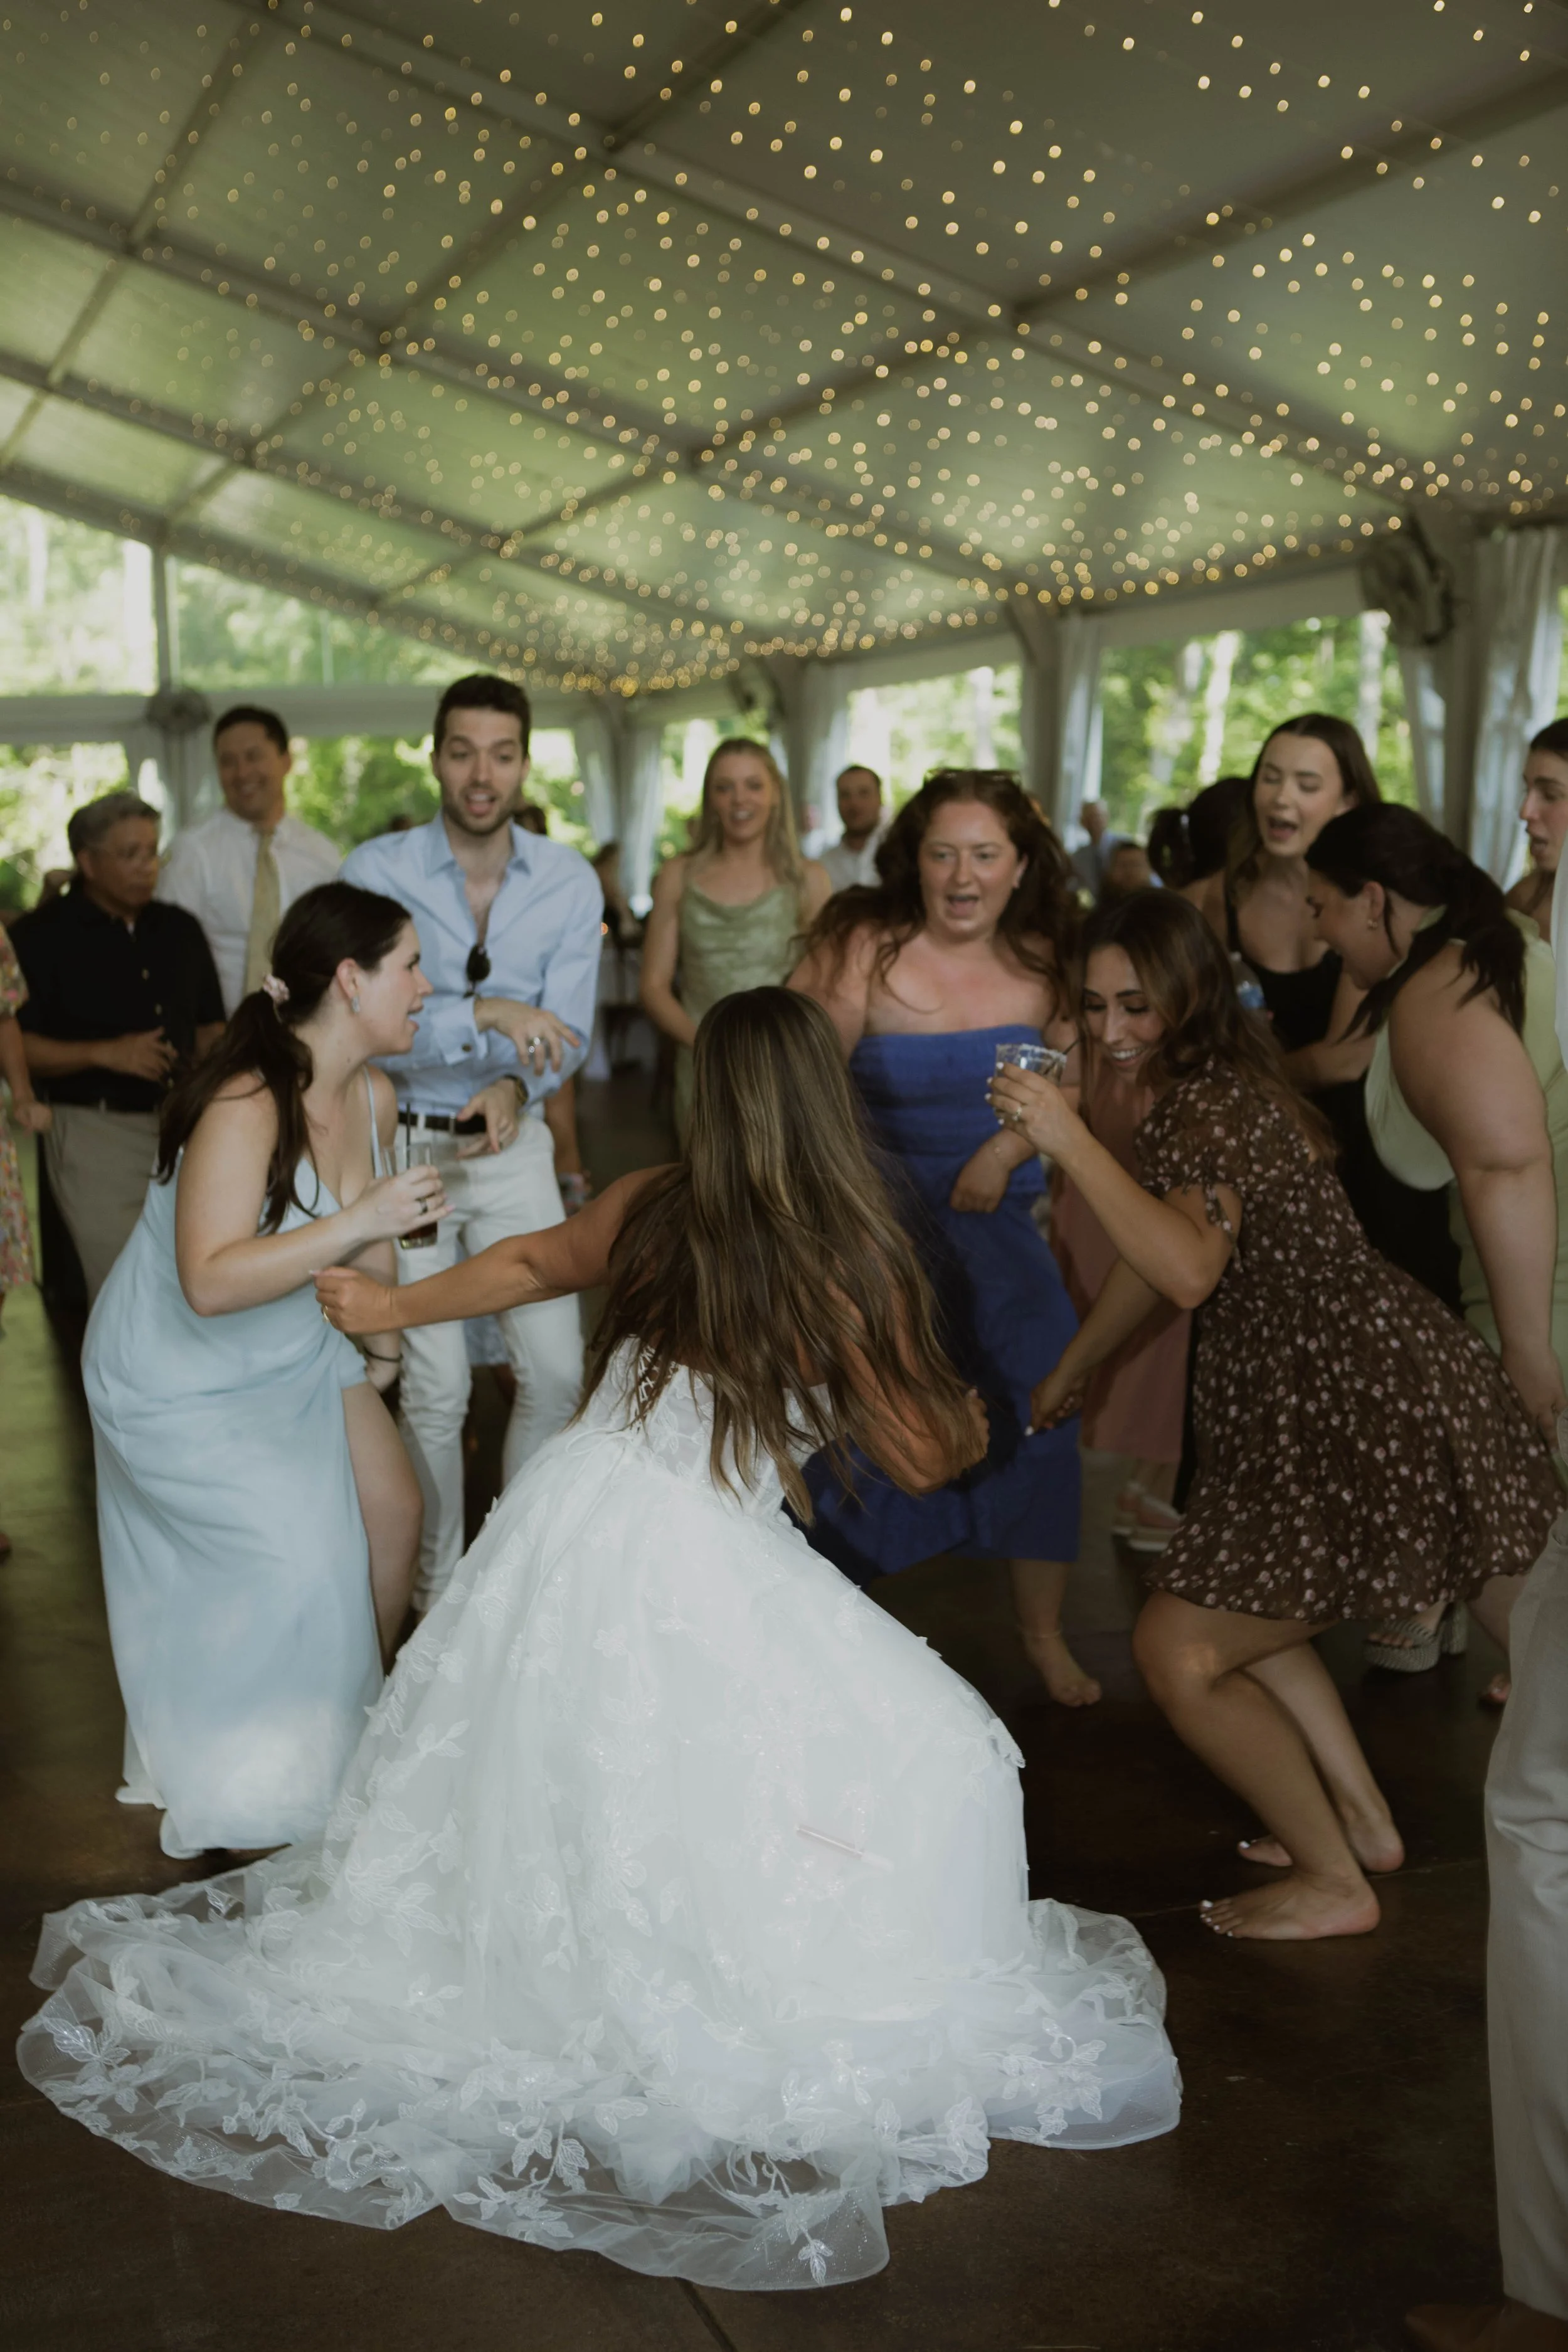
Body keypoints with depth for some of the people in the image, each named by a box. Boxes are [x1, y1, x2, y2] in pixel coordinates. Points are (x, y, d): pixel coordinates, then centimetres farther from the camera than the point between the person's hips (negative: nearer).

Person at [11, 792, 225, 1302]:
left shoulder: (179, 929, 13)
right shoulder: (42, 935, -3)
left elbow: (208, 1027, 20)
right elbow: (17, 1045, -7)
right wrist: (106, 1054, -17)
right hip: (96, 1130, -5)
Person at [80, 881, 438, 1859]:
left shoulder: (375, 1096, -6)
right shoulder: (246, 1105, -32)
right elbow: (211, 1282, -41)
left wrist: (384, 1346, 15)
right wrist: (354, 1225, -43)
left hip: (298, 1351, 8)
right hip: (184, 1374, -8)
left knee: (393, 1513, 5)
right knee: (292, 1563, -14)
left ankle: (361, 1723, 30)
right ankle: (248, 1778, 12)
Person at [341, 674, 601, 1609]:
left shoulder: (570, 881, -2)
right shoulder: (377, 870, -11)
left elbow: (567, 1029, -5)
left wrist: (516, 1086, -25)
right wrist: (488, 1014, -31)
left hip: (513, 1144, 3)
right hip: (403, 1144, -3)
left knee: (556, 1370, 2)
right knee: (436, 1388, 0)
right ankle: (440, 1589, 20)